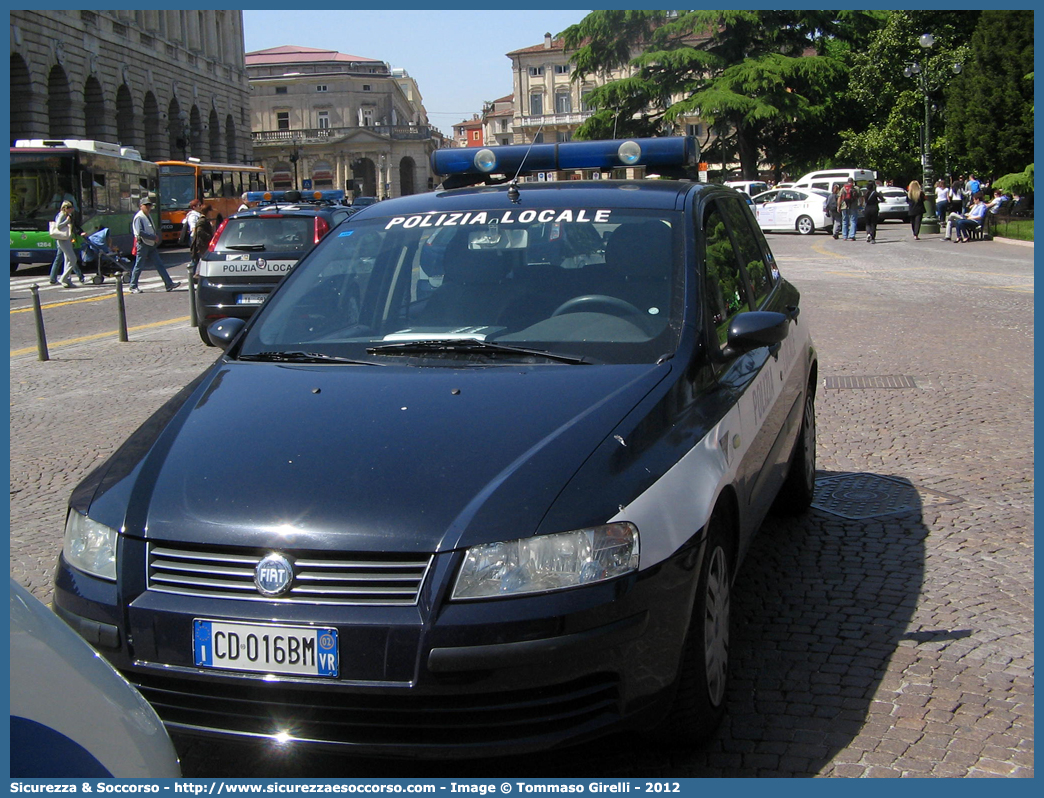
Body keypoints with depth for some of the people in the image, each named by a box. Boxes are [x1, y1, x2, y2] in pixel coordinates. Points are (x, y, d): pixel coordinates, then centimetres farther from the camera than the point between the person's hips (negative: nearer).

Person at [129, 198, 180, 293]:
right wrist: (154, 237, -19)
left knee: (159, 265, 3)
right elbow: (140, 232, -23)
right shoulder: (139, 217, -12)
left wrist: (155, 237, 5)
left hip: (151, 245, 9)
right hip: (143, 245, -9)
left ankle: (169, 284, 0)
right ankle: (133, 287, 9)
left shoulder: (148, 217, 16)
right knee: (139, 266, -1)